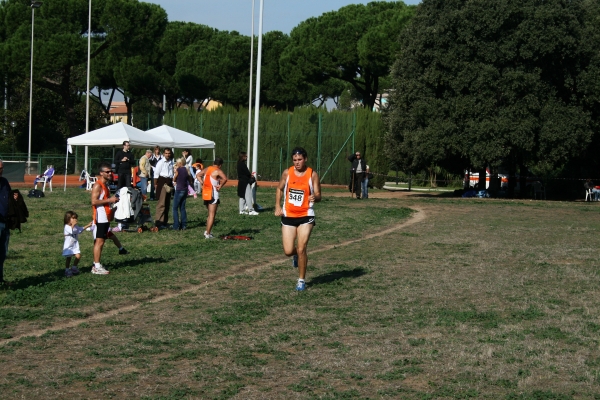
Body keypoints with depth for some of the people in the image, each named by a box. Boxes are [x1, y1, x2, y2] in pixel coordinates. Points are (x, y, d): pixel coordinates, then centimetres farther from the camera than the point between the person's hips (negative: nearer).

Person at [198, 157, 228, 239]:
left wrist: (202, 184, 13)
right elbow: (225, 179, -27)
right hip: (213, 195, -7)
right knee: (212, 215, -2)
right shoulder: (217, 171, -10)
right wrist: (220, 186, -14)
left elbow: (198, 175, 22)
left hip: (205, 194, 7)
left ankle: (208, 231, 17)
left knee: (210, 214, 21)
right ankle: (208, 234, -5)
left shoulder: (207, 169, 11)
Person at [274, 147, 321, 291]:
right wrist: (277, 207, 4)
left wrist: (315, 197, -29)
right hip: (288, 216, 2)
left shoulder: (312, 175, -6)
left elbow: (318, 196, -5)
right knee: (288, 251, -2)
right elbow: (279, 189, 15)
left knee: (301, 249, -9)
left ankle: (301, 280, 9)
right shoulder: (287, 173, 0)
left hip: (306, 216, -2)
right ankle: (296, 254, 38)